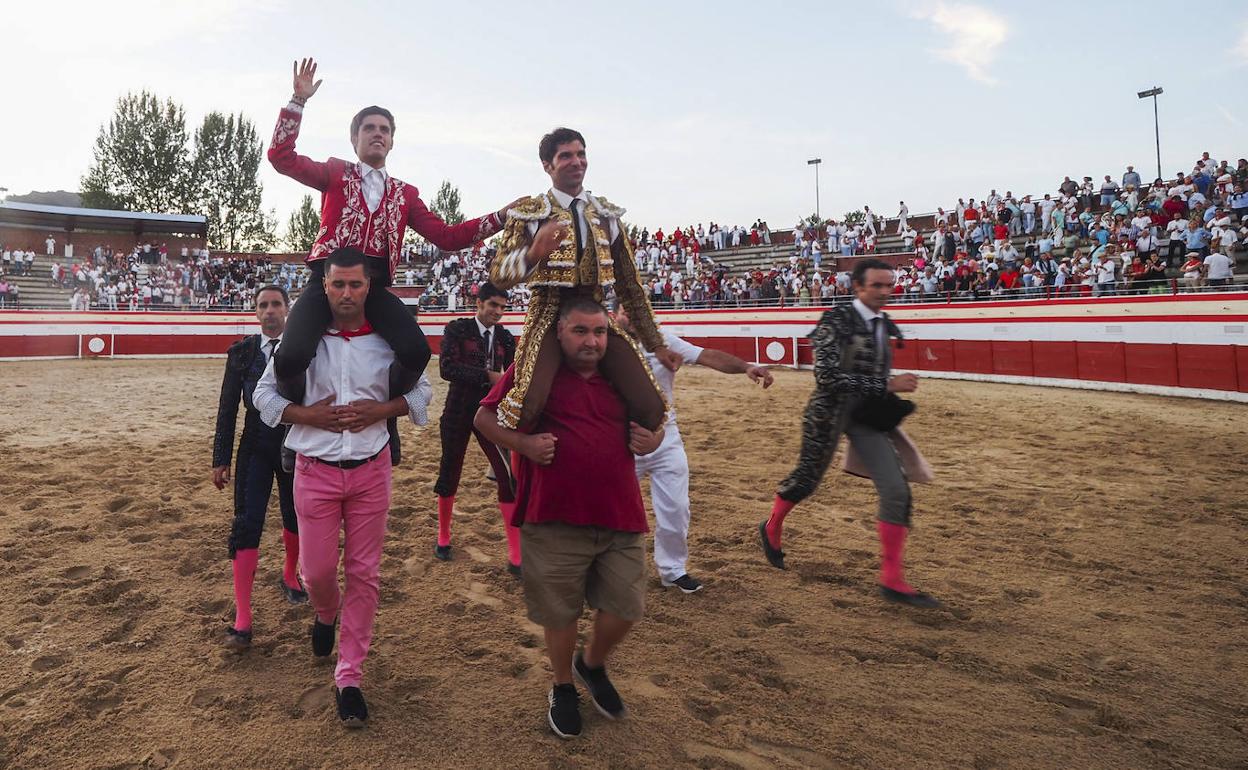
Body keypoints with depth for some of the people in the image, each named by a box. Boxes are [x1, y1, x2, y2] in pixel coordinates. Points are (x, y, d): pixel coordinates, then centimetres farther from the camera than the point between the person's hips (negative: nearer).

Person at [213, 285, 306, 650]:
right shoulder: (242, 351, 1)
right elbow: (227, 407, 3)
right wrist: (221, 459, 0)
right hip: (255, 447, 0)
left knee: (296, 518, 13)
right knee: (246, 524, -5)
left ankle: (290, 575, 44)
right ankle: (242, 619, -2)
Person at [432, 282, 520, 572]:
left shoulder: (505, 338, 5)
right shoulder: (456, 330, -6)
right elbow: (446, 368, -20)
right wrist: (488, 376, -28)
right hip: (459, 413, -2)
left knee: (509, 477, -6)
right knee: (449, 474, 10)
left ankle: (515, 554, 0)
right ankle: (443, 536, 35)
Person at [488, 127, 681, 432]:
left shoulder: (606, 213, 13)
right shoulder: (528, 212, 2)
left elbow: (630, 283, 16)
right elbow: (498, 276, -9)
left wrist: (656, 344, 15)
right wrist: (533, 255, -30)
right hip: (548, 317, -4)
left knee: (651, 409, -12)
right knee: (529, 407, -31)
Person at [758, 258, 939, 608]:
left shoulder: (884, 325, 5)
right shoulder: (836, 321, -17)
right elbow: (827, 375, -27)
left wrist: (888, 398, 7)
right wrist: (887, 385, -29)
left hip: (867, 417, 6)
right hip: (829, 414, -6)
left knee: (897, 491, -5)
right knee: (806, 479, 12)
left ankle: (892, 580, 4)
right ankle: (771, 530, 43)